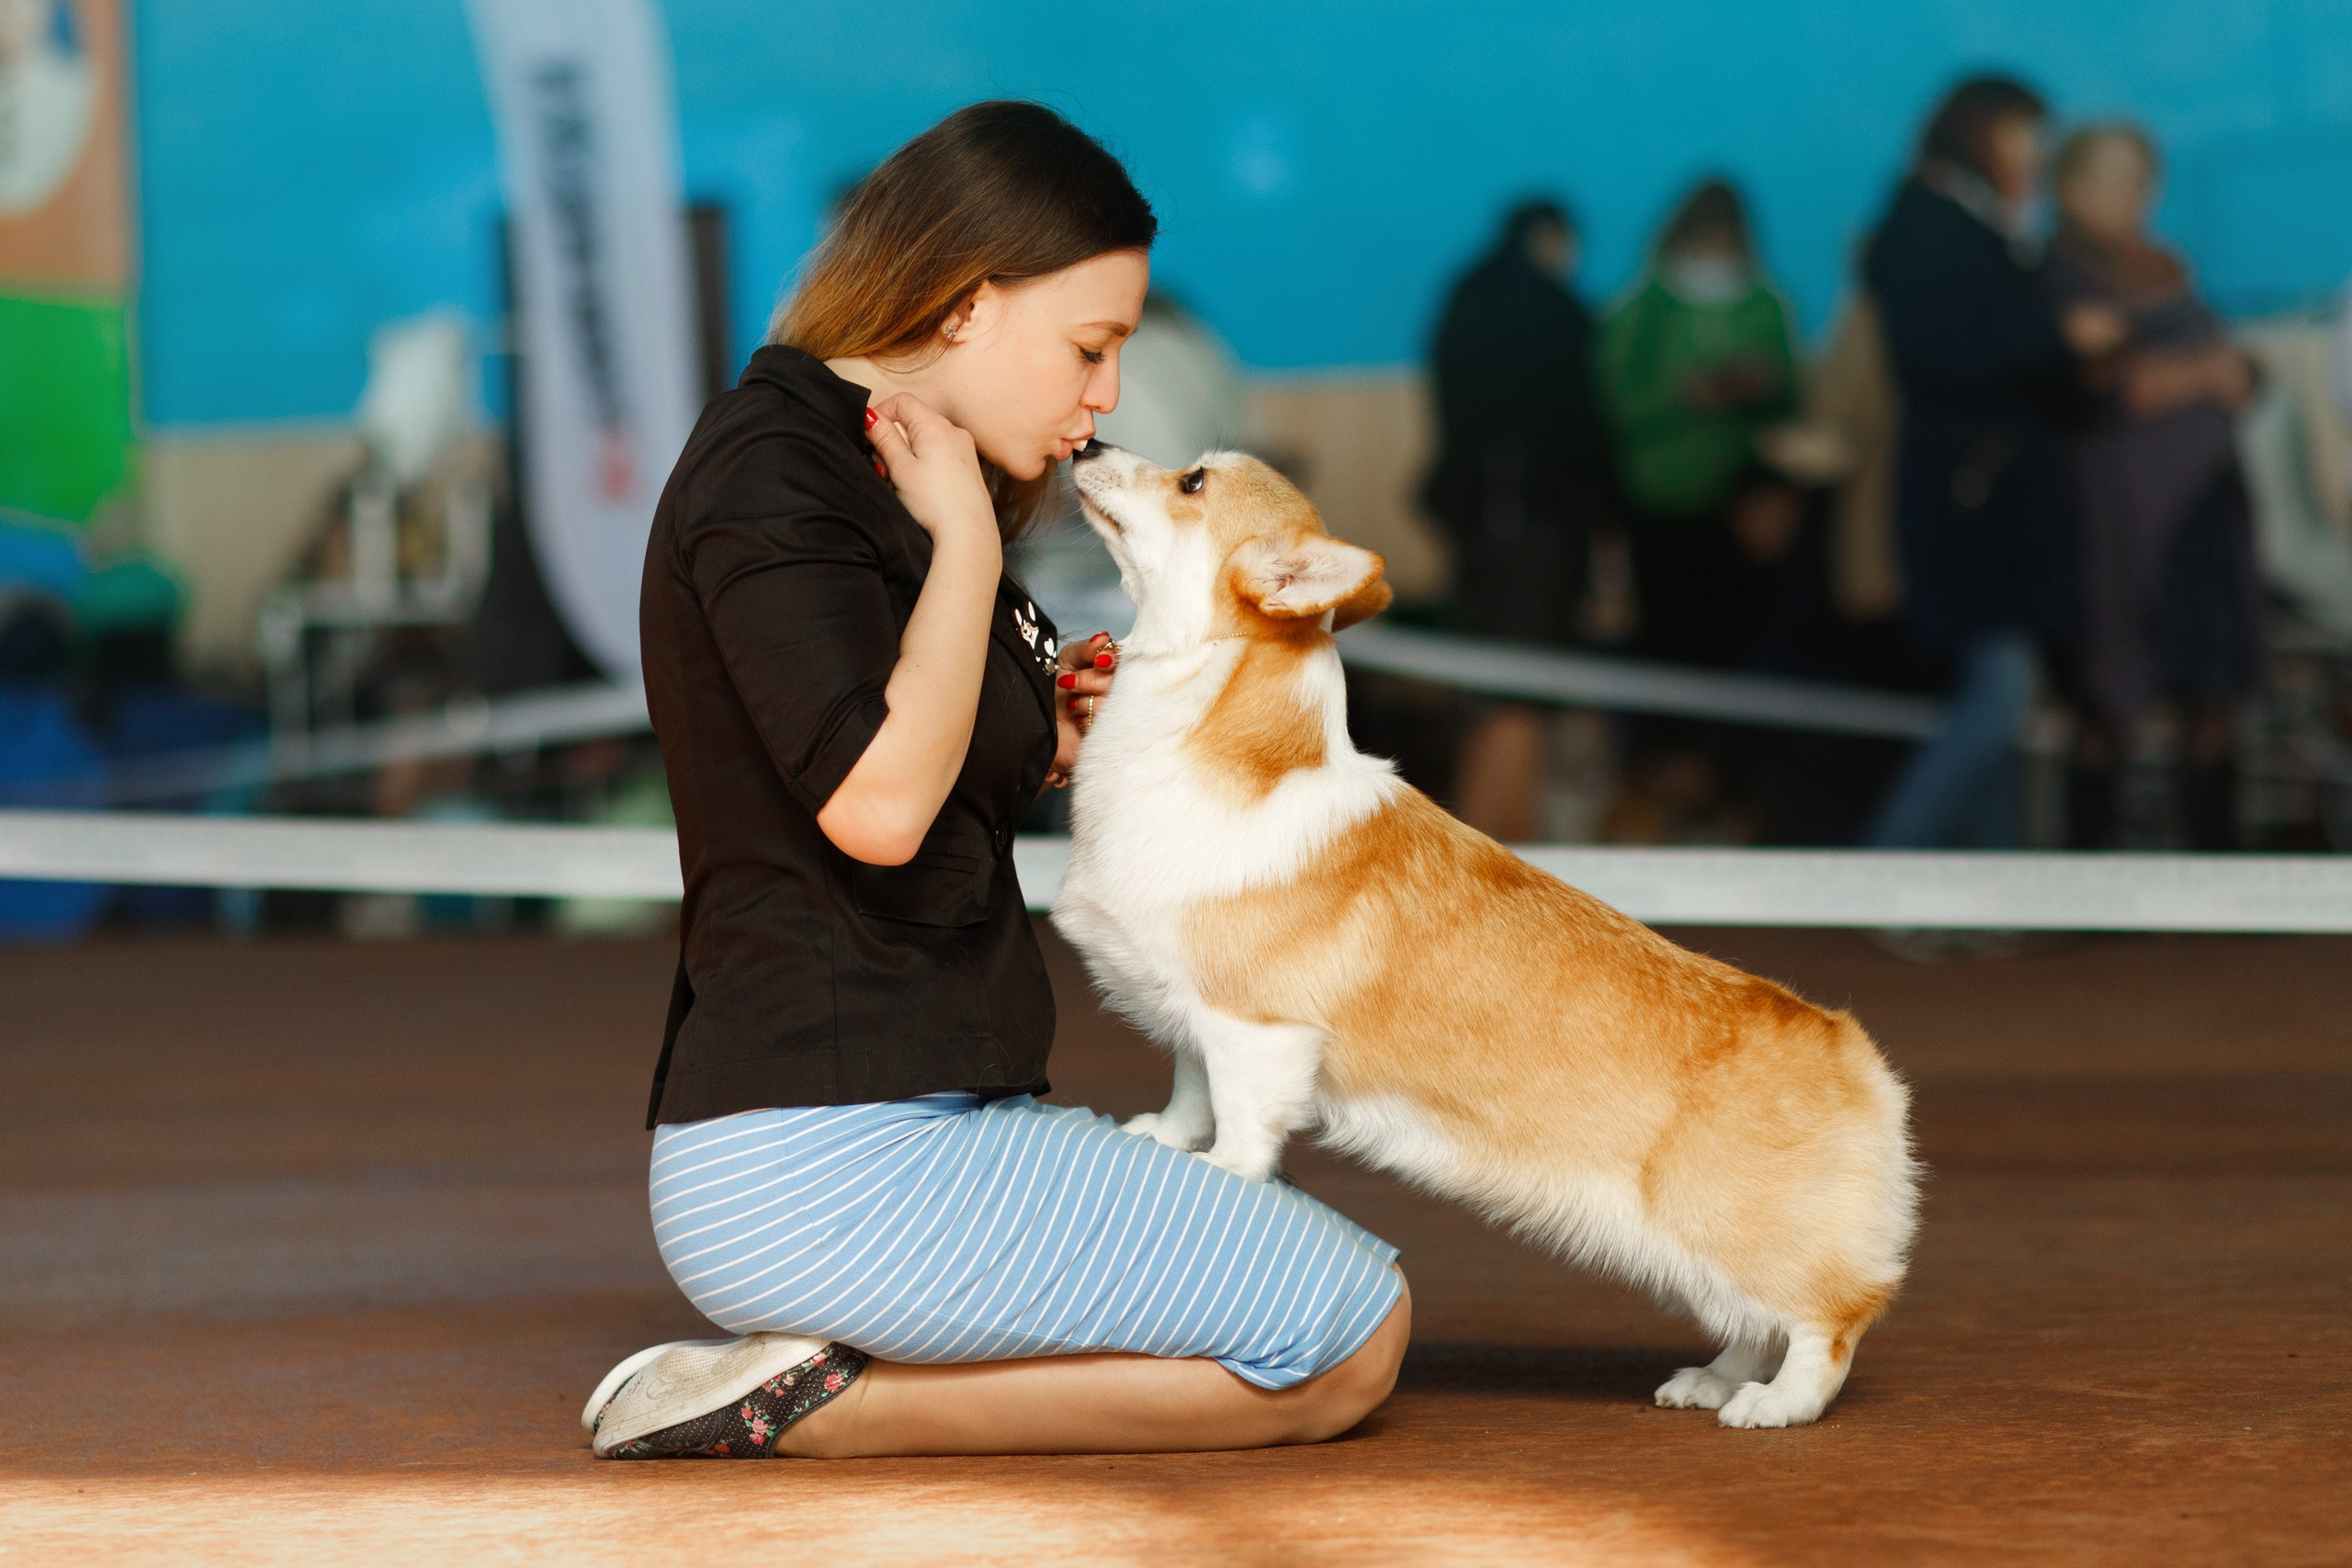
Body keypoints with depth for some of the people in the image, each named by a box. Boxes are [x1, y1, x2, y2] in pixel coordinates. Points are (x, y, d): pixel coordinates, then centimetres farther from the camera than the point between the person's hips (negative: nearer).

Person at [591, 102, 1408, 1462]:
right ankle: (813, 1400, -10)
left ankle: (808, 1386, 3)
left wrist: (1047, 748, 8)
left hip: (938, 1115, 11)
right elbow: (875, 805, -26)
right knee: (1352, 1332, -10)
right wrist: (966, 539, -13)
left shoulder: (868, 474, 19)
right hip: (826, 1157, -11)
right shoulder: (773, 469, -12)